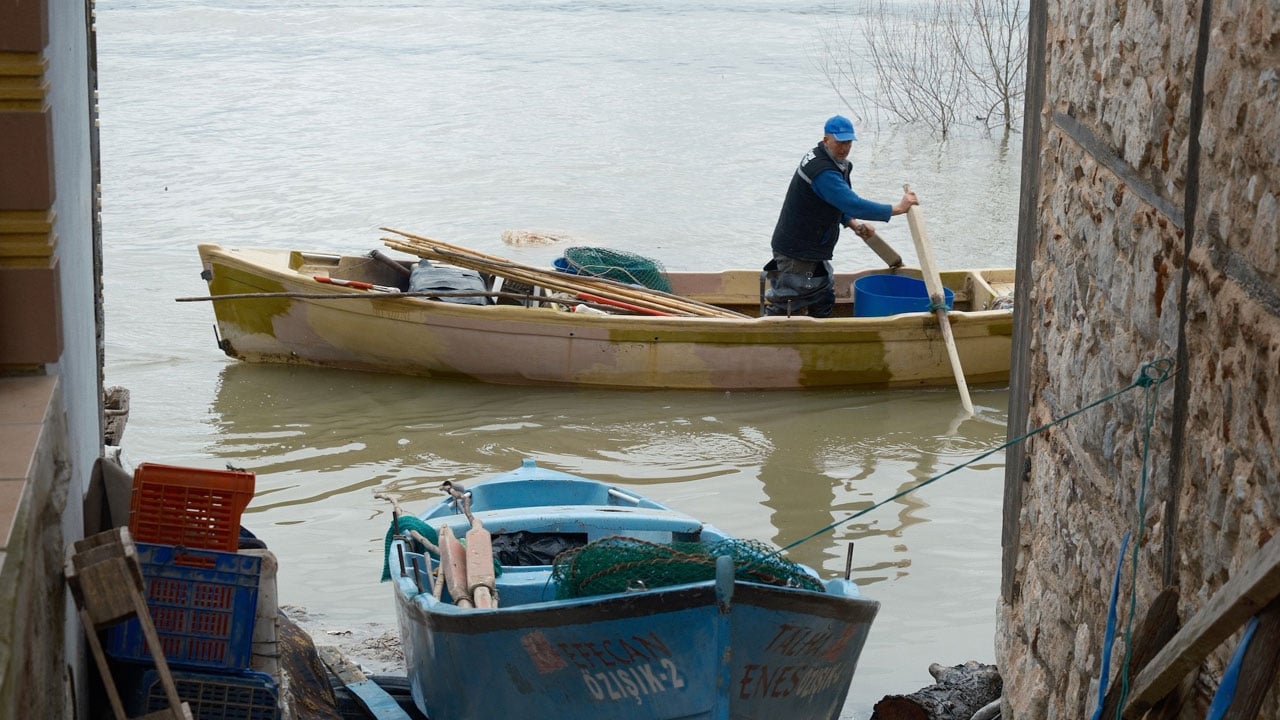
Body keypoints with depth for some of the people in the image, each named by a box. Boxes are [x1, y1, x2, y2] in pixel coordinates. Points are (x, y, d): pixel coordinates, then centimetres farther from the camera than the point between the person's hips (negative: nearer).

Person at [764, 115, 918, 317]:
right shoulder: (823, 173, -25)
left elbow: (836, 203, 21)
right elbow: (853, 204, -31)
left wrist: (852, 223, 4)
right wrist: (897, 208, -26)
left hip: (812, 251, 11)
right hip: (796, 253, -11)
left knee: (823, 299, 17)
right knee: (785, 305, -5)